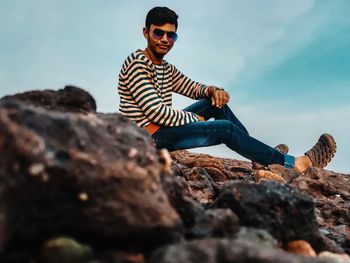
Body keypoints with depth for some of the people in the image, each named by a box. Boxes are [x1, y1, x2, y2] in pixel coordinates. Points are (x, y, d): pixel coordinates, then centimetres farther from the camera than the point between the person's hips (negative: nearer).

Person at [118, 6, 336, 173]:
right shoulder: (137, 63, -16)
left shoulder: (166, 68, 13)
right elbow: (156, 112, -23)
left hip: (165, 128, 9)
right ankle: (296, 163, -11)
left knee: (215, 101, 7)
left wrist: (212, 90, -4)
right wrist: (196, 119, -11)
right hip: (148, 135, -9)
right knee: (226, 128, -17)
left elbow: (194, 88, 20)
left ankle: (263, 156, 7)